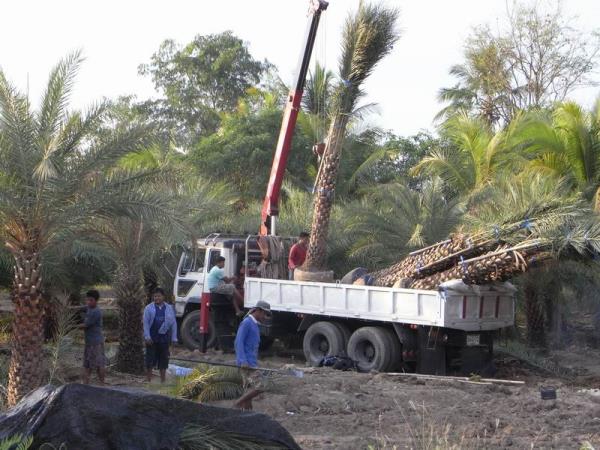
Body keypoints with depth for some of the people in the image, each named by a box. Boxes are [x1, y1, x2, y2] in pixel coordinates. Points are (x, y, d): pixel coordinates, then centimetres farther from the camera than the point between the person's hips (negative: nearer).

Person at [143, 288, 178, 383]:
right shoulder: (149, 308, 0)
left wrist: (174, 338, 4)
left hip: (164, 338, 2)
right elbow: (146, 323, -4)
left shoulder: (169, 308, 6)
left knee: (163, 361, 8)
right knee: (150, 361, 1)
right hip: (152, 338, -2)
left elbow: (173, 324, 8)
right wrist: (147, 337, -12)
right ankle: (149, 381, 10)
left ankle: (163, 381, 17)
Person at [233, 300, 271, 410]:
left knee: (249, 391, 8)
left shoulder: (255, 325, 21)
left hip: (251, 364, 10)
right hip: (246, 364, -10)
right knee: (262, 385, -15)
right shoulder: (246, 323, -8)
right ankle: (239, 404, -8)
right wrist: (243, 361, -25)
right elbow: (238, 342, -16)